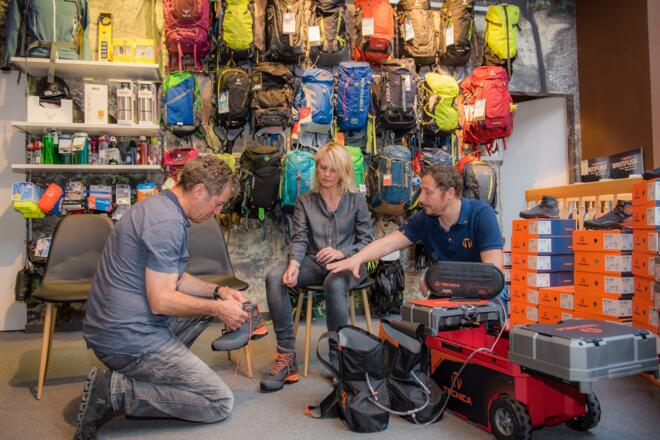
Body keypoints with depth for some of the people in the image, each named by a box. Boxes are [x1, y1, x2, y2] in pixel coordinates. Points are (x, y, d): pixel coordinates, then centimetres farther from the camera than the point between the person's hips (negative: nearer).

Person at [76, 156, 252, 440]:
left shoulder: (159, 206, 11)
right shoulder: (168, 223, -21)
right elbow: (161, 300, -22)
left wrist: (218, 292, 9)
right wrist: (218, 309, -10)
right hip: (129, 337, -10)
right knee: (220, 403, -4)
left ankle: (157, 371, 11)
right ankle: (115, 391, -8)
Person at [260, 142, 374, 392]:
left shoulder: (356, 201, 9)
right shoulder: (305, 201, 13)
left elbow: (367, 240, 4)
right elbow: (299, 239, 2)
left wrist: (343, 253, -15)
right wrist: (294, 263, -19)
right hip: (314, 263, 3)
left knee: (334, 283, -39)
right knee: (275, 277, -27)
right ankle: (286, 356, -23)